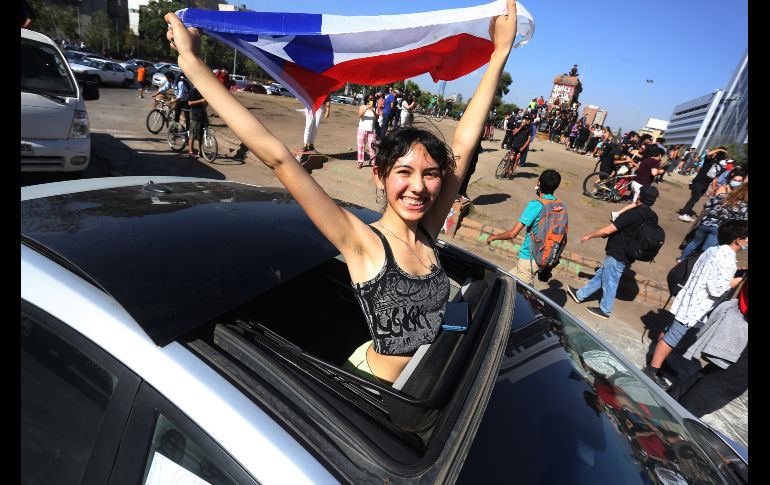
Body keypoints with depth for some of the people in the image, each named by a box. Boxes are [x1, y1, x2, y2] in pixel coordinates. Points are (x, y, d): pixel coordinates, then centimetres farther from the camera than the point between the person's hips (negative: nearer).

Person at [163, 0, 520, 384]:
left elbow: (463, 144, -8)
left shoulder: (427, 232, -10)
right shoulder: (363, 243, -24)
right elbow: (277, 158, -31)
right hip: (373, 382, -4)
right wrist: (193, 64, -32)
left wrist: (500, 53, -6)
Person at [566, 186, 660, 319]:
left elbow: (608, 230, -22)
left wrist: (589, 236, -7)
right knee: (601, 274, 19)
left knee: (609, 282, 8)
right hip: (627, 256, 8)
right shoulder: (653, 217, 1)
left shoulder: (632, 214, -24)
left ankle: (604, 310, 23)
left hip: (616, 255, -8)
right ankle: (580, 295, 31)